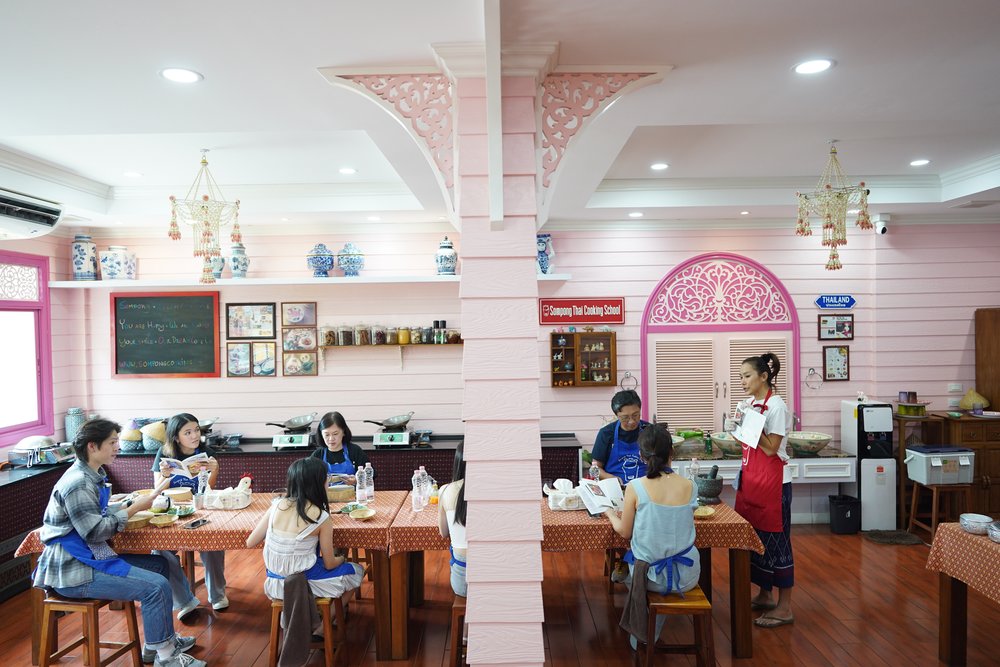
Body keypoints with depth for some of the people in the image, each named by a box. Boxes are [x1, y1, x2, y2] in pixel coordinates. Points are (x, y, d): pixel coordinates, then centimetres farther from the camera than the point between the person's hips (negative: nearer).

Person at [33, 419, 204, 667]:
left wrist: (133, 504, 3)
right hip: (74, 571, -11)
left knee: (158, 564, 14)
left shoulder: (92, 476, 10)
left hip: (90, 558, 11)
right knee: (157, 586, -18)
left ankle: (158, 641, 20)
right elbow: (94, 531, -23)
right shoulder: (78, 483, -21)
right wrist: (135, 508, -17)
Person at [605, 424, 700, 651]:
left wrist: (611, 515, 15)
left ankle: (640, 636, 46)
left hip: (653, 576, -2)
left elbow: (625, 532, -5)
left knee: (631, 574, 33)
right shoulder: (689, 486, -9)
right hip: (687, 576, 2)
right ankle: (652, 635, 47)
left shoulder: (635, 487, -17)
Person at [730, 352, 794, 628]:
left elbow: (770, 448, -19)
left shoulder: (776, 406, -15)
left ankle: (784, 607, 11)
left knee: (775, 540, 0)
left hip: (773, 482, -8)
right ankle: (764, 595, 31)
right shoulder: (749, 404, 8)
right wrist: (740, 422, -1)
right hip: (751, 480, 8)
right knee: (756, 537, 16)